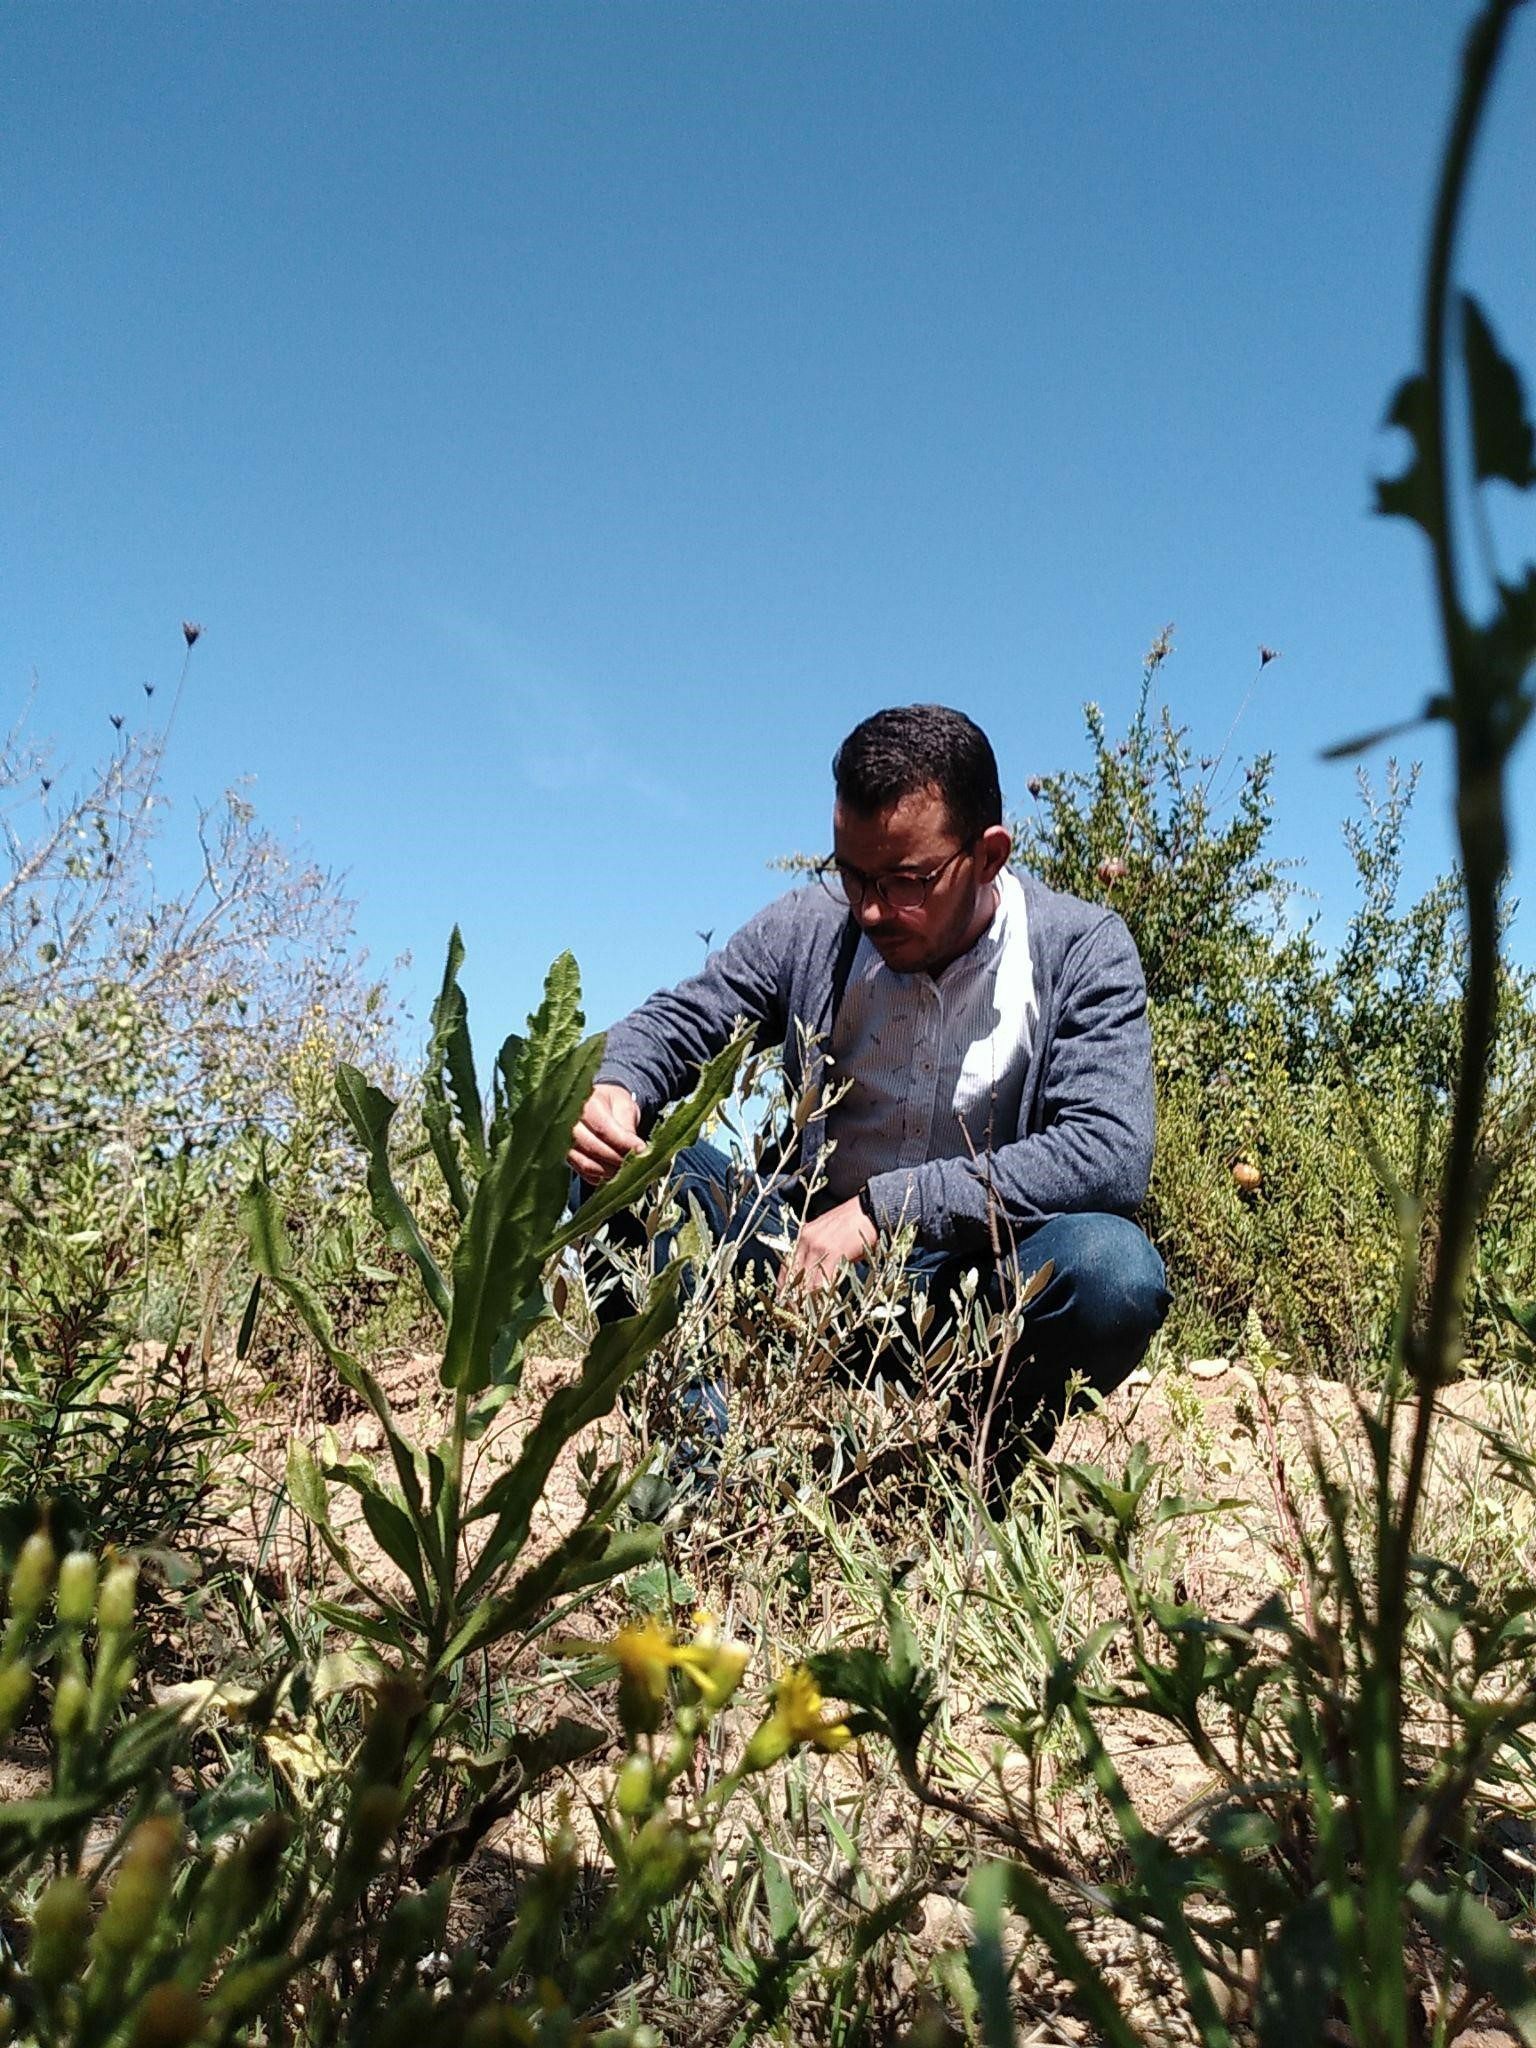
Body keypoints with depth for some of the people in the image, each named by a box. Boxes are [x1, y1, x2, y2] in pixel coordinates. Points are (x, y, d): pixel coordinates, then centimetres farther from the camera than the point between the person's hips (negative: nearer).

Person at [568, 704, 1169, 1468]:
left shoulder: (1084, 952, -10)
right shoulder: (810, 925, -3)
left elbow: (1110, 1154, -22)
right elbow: (676, 1020, 6)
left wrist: (883, 1207, -27)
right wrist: (614, 1088, -20)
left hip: (990, 1287, -2)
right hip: (813, 1266, 2)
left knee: (1116, 1271, -34)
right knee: (614, 1154, -16)